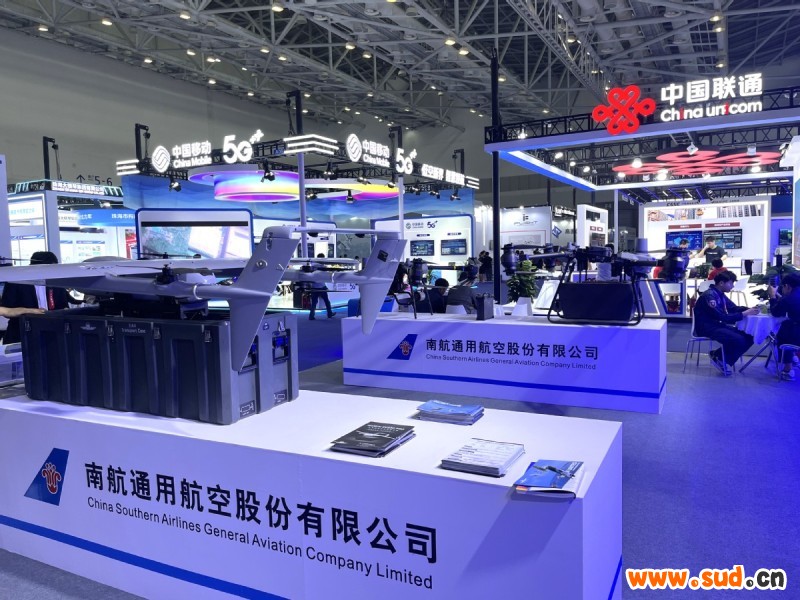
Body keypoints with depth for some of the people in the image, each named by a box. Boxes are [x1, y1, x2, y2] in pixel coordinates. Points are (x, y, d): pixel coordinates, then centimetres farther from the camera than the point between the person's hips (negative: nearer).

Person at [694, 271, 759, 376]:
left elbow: (733, 308, 18)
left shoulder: (720, 294, 9)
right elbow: (723, 317, -25)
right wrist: (745, 314, -22)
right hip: (706, 327, -10)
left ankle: (719, 356, 3)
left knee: (748, 337, -1)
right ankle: (718, 357, -1)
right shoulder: (709, 296, -20)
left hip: (718, 325, 10)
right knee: (739, 340, -25)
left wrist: (749, 309, -1)